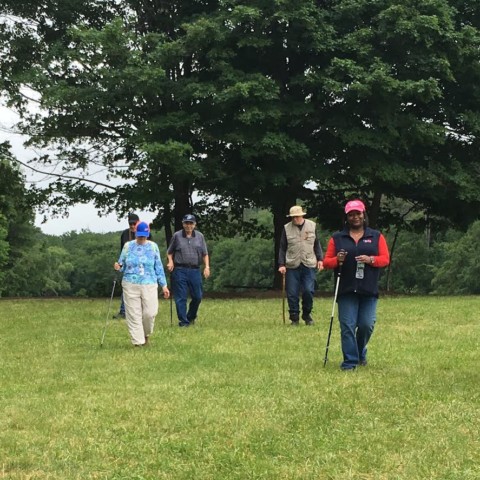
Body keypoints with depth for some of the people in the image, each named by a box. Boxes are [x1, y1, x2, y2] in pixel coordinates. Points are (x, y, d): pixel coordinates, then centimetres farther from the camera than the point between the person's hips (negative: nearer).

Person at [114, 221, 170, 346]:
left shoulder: (153, 246, 7)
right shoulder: (128, 246, 5)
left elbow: (158, 267, 10)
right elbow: (122, 264, 11)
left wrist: (164, 285, 8)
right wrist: (118, 267, -14)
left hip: (149, 285, 0)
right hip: (130, 285, 0)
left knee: (150, 313, -8)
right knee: (133, 314, -2)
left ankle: (146, 334, 21)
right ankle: (138, 342, 6)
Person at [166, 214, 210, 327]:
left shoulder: (200, 236, 9)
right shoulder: (177, 236, 3)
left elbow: (205, 254, 10)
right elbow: (170, 252, 12)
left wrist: (207, 266, -3)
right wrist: (170, 261, -5)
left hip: (195, 270, 2)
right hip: (180, 270, -2)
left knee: (197, 296, 6)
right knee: (181, 297, -2)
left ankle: (191, 317, 28)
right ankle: (183, 321, 5)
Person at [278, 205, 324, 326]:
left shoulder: (312, 226, 6)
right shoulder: (287, 228, 3)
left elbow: (317, 244, 14)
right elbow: (282, 248, 5)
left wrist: (320, 259, 6)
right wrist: (281, 264, -2)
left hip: (309, 265, 0)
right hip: (292, 266, 0)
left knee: (308, 291, -5)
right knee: (292, 294, 0)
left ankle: (307, 315, 15)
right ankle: (294, 318, 10)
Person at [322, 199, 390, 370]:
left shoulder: (376, 236, 10)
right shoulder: (337, 238, 9)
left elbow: (385, 259, 5)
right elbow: (326, 261, 9)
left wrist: (371, 259, -14)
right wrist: (337, 260, -13)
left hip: (368, 290, 0)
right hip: (346, 290, 0)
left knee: (367, 324, -1)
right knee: (347, 326, -5)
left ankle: (360, 354, 25)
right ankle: (349, 362, 1)